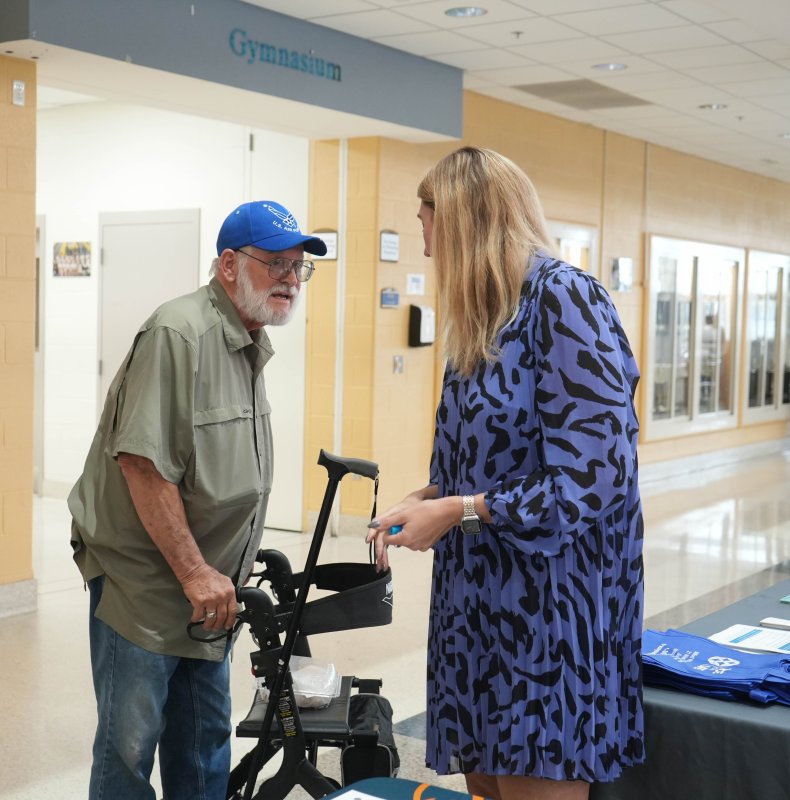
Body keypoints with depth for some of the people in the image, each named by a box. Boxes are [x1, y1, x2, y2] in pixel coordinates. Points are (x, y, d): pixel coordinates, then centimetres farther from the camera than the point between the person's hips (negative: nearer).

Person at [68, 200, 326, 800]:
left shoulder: (251, 346, 12)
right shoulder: (179, 333, -18)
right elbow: (142, 460, -24)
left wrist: (233, 564, 16)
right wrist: (195, 572, -20)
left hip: (209, 585, 9)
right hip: (142, 582, -9)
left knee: (205, 746, 16)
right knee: (130, 744, 0)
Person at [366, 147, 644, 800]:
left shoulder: (565, 298, -16)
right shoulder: (482, 319, 11)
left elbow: (593, 481, -21)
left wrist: (454, 512, -17)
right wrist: (423, 500, 5)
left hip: (547, 610, -8)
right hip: (481, 601, 8)